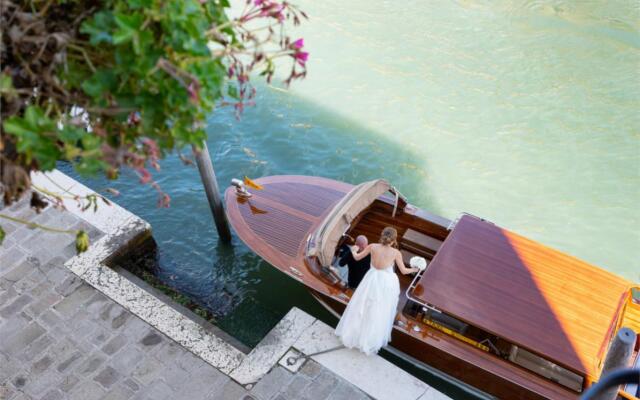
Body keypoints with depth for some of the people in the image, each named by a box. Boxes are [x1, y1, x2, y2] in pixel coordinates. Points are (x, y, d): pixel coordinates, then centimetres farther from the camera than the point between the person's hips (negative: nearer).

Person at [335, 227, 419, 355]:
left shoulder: (373, 247, -13)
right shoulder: (396, 253, -16)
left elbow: (357, 257, 0)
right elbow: (403, 271, -5)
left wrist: (353, 251, 22)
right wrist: (414, 270, 15)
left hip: (372, 281, 2)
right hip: (387, 283, -2)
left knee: (363, 307, 21)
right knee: (381, 313, 17)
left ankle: (354, 334, 37)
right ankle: (371, 340, 32)